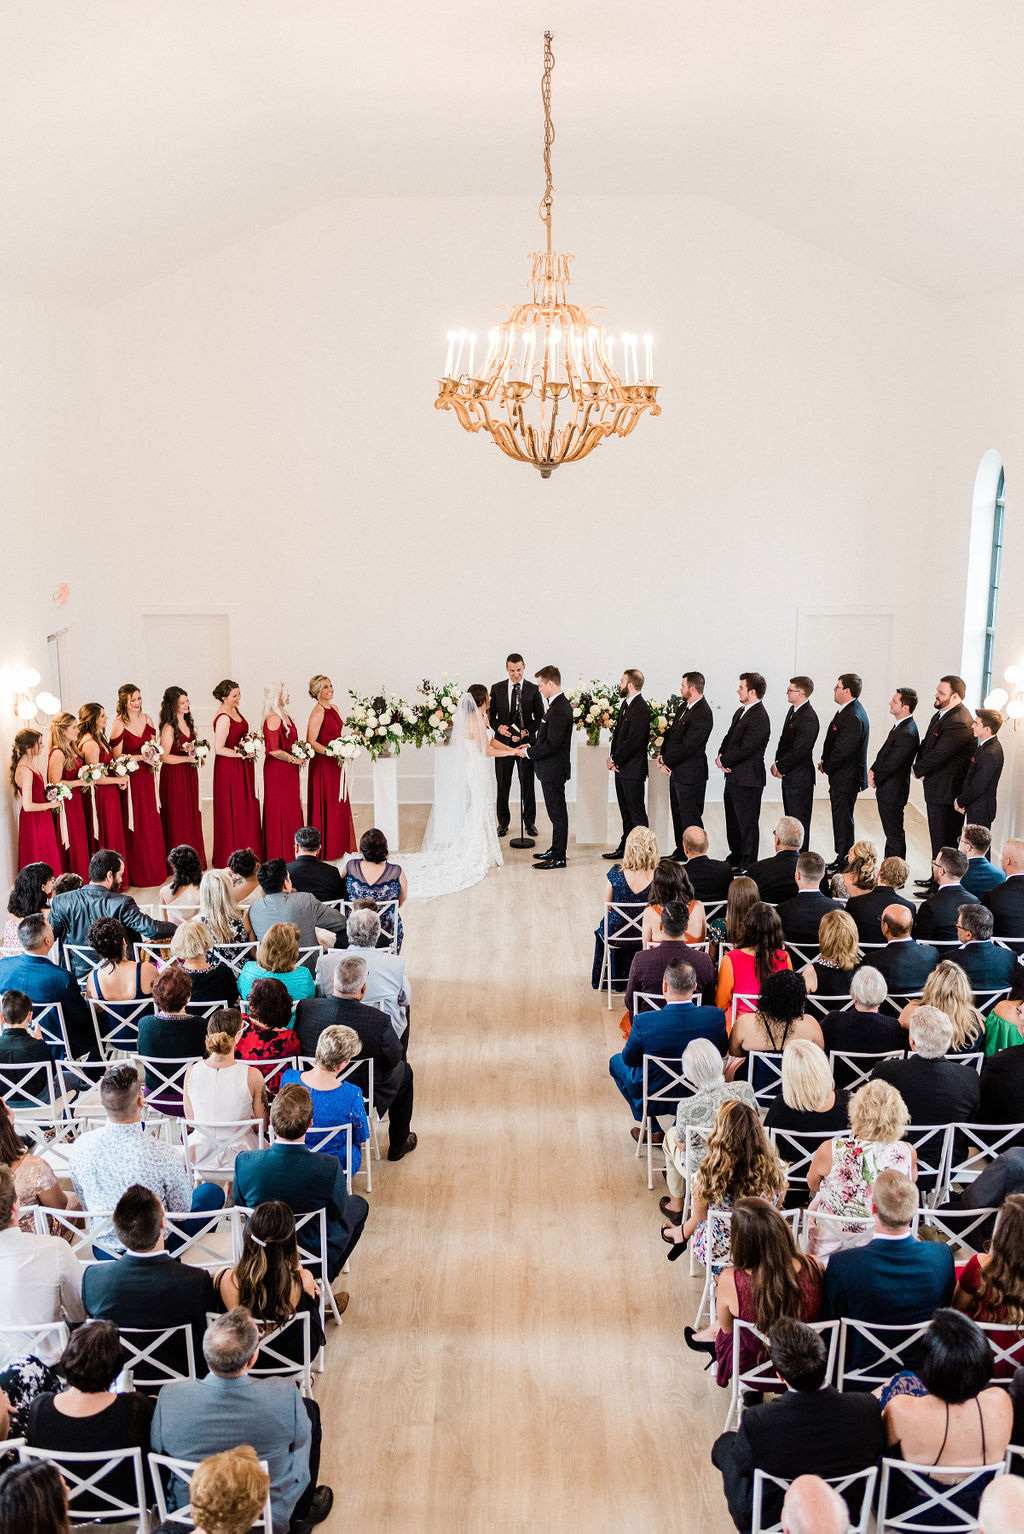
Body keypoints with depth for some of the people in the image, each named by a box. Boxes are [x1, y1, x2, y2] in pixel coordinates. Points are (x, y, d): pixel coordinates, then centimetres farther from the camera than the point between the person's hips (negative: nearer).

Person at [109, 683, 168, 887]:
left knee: (152, 823, 9)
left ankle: (156, 869, 21)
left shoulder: (146, 719, 6)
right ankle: (141, 873, 11)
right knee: (137, 826, 1)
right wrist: (141, 757, -18)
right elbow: (116, 757, -11)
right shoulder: (119, 724, -12)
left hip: (147, 776, 5)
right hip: (131, 780, -5)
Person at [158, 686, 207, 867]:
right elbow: (164, 757, -18)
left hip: (189, 774, 8)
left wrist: (198, 755, 6)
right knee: (177, 818, -2)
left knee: (191, 815, 11)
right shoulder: (169, 728, -16)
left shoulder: (188, 723, 9)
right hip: (174, 776, -8)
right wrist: (187, 758, -21)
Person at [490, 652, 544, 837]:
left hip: (526, 742, -1)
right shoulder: (497, 688, 3)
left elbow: (540, 717, 0)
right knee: (502, 785, 8)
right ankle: (503, 822, 20)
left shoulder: (534, 689, -1)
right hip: (503, 742, 1)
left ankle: (530, 822, 19)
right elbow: (490, 715, 6)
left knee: (528, 785, 6)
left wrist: (526, 732, -15)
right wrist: (498, 727, -14)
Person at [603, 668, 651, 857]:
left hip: (633, 770, -10)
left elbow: (633, 741, -22)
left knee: (637, 813, -1)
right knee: (626, 811, 17)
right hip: (621, 767, 10)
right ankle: (625, 847, 27)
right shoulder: (625, 703, 11)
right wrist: (612, 756, 2)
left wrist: (615, 759, -13)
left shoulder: (641, 709, -19)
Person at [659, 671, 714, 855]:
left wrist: (666, 760, -13)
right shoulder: (684, 706, 9)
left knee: (690, 818, -2)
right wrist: (662, 754, 0)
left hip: (690, 775, -10)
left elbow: (687, 746, -23)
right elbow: (672, 731, 14)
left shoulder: (702, 715, -21)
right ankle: (680, 852, 31)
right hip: (676, 771, 10)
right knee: (678, 813, 19)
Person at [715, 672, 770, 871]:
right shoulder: (741, 711, 10)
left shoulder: (759, 718, -21)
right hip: (733, 775, 10)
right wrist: (721, 754, -2)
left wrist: (723, 760, -11)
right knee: (732, 819, 19)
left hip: (748, 779, -10)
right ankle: (736, 856, 34)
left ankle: (748, 864, 12)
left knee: (746, 821, 1)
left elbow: (745, 749, -24)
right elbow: (729, 736, 16)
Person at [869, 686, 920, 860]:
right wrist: (873, 770, -1)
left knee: (895, 835, 0)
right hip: (887, 791, 10)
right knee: (891, 833, 18)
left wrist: (875, 780, -8)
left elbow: (891, 764, -22)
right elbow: (883, 754, 15)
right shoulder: (900, 725, 9)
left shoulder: (908, 734, -24)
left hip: (893, 792, -10)